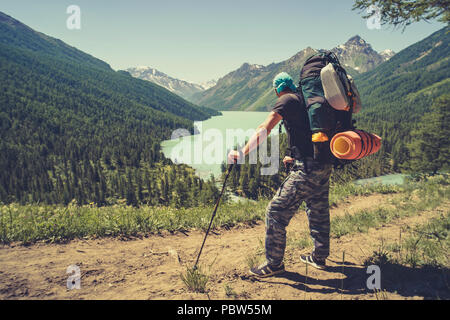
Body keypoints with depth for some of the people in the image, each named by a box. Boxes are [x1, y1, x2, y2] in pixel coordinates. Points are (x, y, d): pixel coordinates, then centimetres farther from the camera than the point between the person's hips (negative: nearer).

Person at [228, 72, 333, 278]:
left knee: (276, 212, -1)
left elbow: (264, 129, -18)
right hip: (324, 164, 10)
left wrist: (243, 153, -21)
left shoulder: (287, 100, -5)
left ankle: (274, 263, 9)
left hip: (306, 169, -10)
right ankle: (320, 257, 37)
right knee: (318, 211, 21)